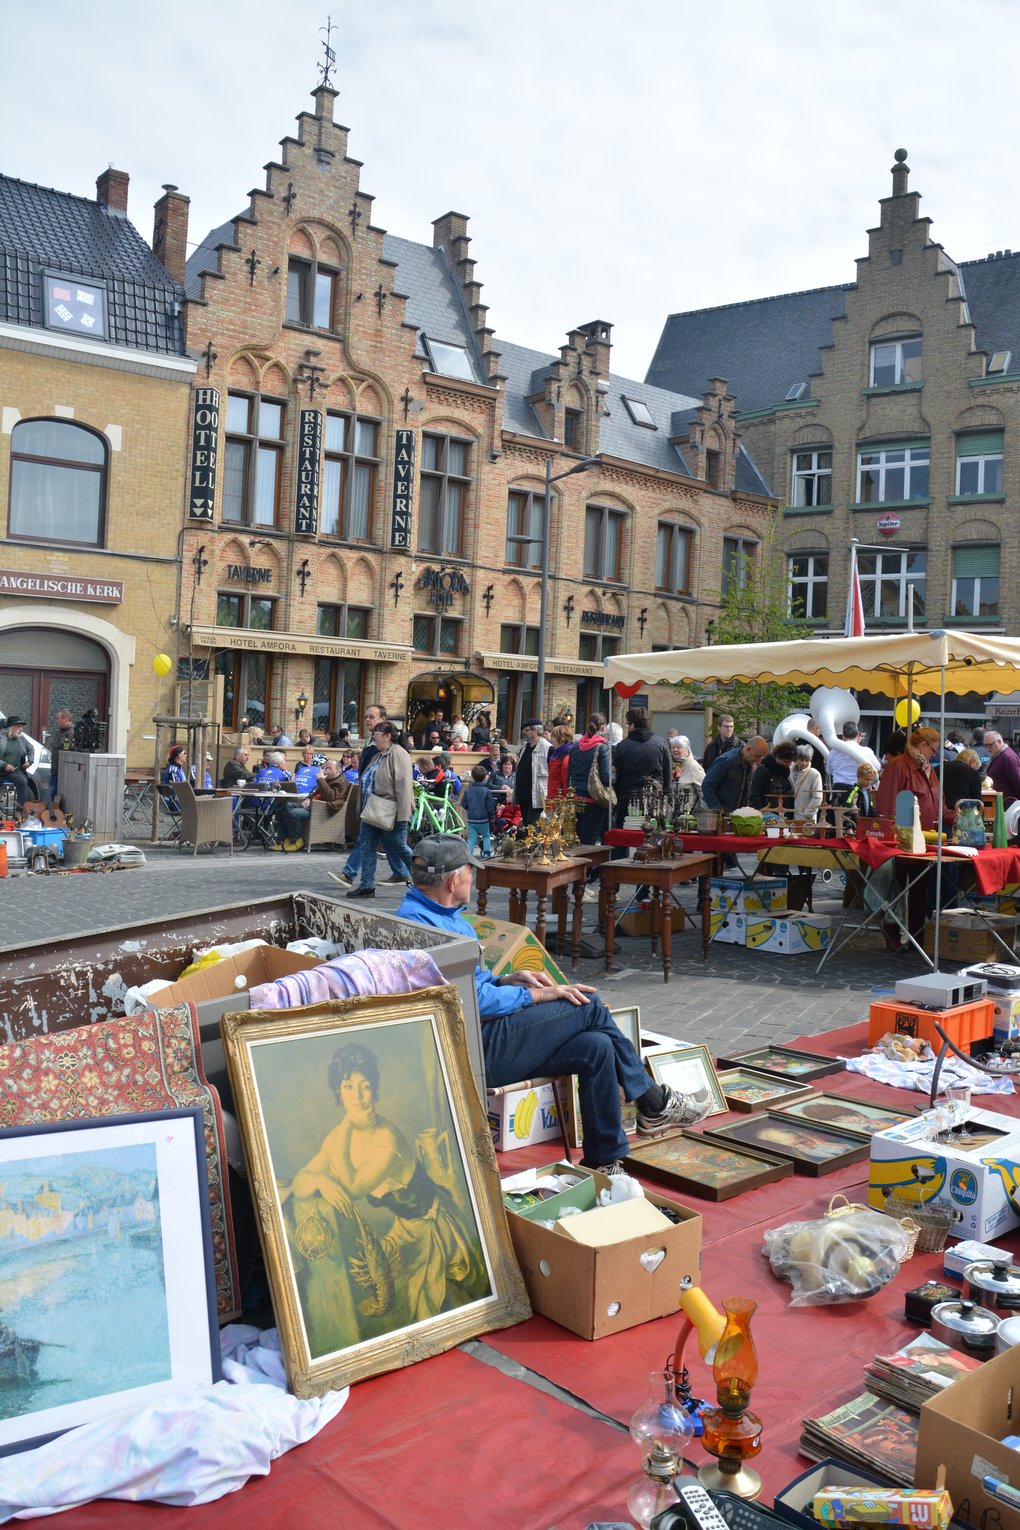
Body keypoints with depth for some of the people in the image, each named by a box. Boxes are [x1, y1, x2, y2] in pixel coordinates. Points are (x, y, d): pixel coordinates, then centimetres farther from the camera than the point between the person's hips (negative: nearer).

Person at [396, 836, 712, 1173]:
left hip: (486, 1043, 10)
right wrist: (538, 995, -11)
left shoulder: (446, 916, 16)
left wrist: (510, 980, 5)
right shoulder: (417, 922, -18)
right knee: (589, 1005, -9)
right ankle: (654, 1104, 6)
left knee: (596, 1047, -5)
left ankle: (604, 1164, 6)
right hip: (474, 1050, -10)